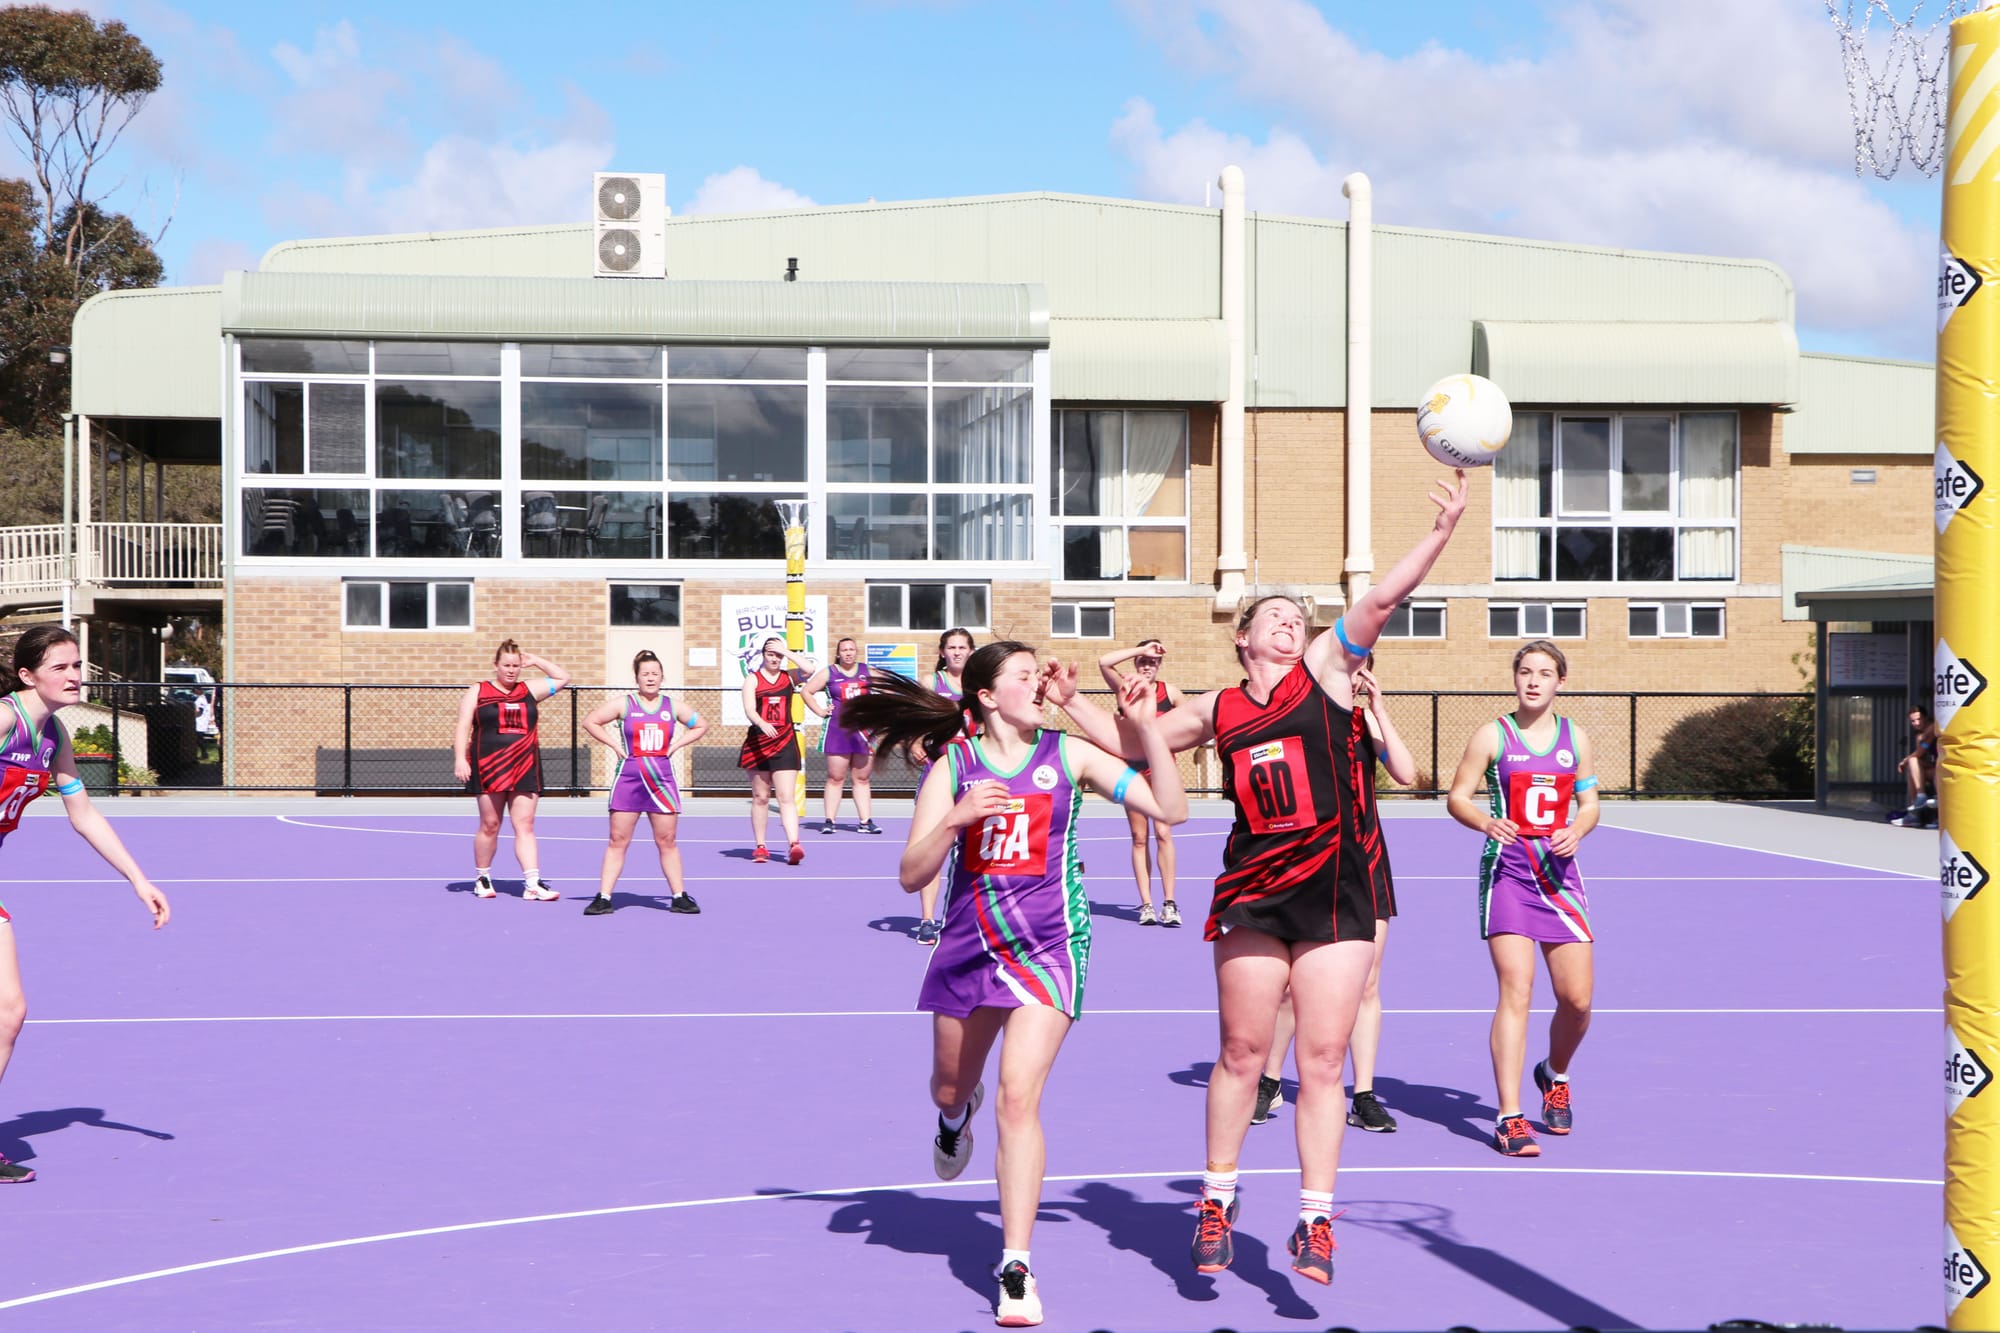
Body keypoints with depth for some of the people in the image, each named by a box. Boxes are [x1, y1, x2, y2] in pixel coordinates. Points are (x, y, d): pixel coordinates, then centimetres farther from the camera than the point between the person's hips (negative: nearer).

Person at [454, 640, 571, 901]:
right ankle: (482, 878, 21)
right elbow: (463, 727, -1)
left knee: (525, 825, -4)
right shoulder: (477, 692, 5)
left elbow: (563, 677, 21)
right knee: (490, 826, 5)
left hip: (525, 770, 2)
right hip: (489, 768, -2)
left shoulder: (528, 690, 14)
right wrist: (460, 758, -13)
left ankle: (532, 884, -12)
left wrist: (535, 661, 13)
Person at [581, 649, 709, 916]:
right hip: (628, 778, -2)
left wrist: (676, 745, 7)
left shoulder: (673, 707, 8)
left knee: (667, 841, 4)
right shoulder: (623, 705, 1)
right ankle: (603, 897, 0)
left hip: (661, 779, 2)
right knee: (618, 841, -2)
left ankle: (680, 897, 9)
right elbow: (590, 721, 4)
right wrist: (615, 745, -3)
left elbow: (701, 726, 20)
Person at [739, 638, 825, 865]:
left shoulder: (789, 676, 7)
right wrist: (762, 724, -31)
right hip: (758, 741, 0)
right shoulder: (753, 679, 2)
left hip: (785, 743, 0)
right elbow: (749, 710, -12)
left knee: (787, 797, -10)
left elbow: (809, 670, -14)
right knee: (760, 797, 7)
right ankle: (760, 846, 15)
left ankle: (794, 844, -22)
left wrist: (787, 652, -11)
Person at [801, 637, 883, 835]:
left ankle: (865, 822, 5)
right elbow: (807, 690, 3)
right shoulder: (829, 672, 3)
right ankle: (829, 821, -1)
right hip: (837, 730, -3)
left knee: (862, 779, 5)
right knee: (835, 779, -3)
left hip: (864, 730, 3)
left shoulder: (867, 672, 10)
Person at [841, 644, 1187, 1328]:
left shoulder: (1068, 754, -2)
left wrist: (1146, 727, -16)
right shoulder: (953, 764, -1)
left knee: (1018, 1097, -17)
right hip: (967, 945, 3)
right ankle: (956, 1118, 61)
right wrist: (957, 818, -24)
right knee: (949, 1089, 20)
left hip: (1047, 948, -3)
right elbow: (912, 875, -7)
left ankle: (1016, 1270, -12)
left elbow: (1170, 809, -6)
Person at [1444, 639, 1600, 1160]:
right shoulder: (1492, 736, -1)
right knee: (1515, 991, -14)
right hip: (1506, 870, -3)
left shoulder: (1576, 738, 9)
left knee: (1577, 999, 0)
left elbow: (1590, 804, 13)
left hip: (1559, 872, 4)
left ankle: (1555, 1076, 33)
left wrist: (1575, 832, -8)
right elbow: (1456, 797, 0)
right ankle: (1510, 1119, -11)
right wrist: (1485, 822, -21)